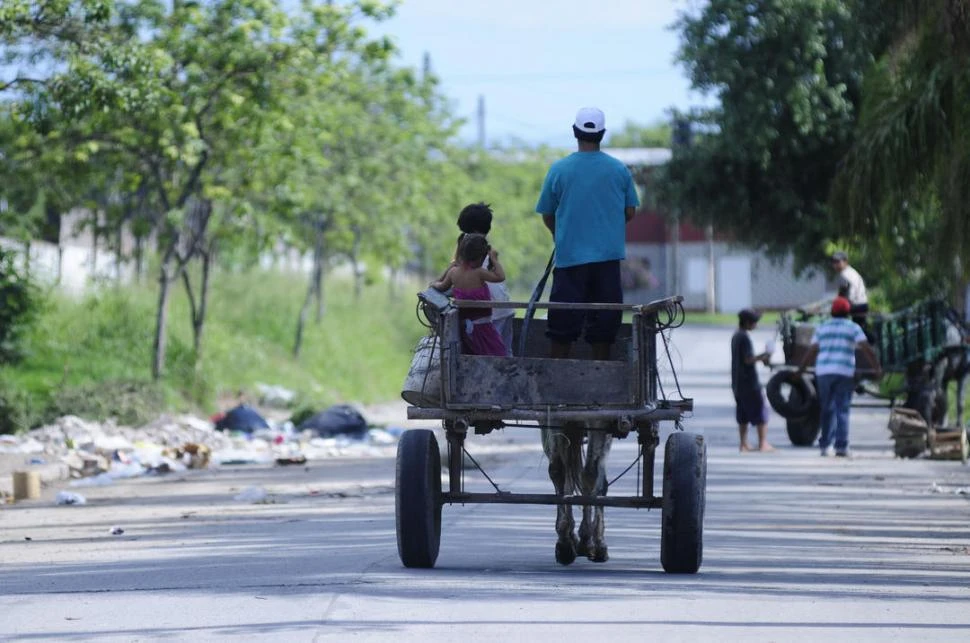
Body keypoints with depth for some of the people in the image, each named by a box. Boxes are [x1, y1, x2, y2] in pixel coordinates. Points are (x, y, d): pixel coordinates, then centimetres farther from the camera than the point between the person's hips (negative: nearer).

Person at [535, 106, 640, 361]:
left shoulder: (559, 169, -4)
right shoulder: (619, 170, 0)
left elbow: (547, 215, 3)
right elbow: (630, 212, 6)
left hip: (569, 256, -1)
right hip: (608, 255, 1)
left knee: (564, 323, 4)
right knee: (604, 320, 6)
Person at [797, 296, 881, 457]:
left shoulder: (822, 327, 14)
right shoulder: (853, 328, 5)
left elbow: (812, 351, 11)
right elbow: (867, 349, -4)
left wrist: (800, 369, 15)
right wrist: (877, 368, -3)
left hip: (823, 372, 3)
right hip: (845, 373, -3)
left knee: (827, 409, 12)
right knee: (842, 410, -2)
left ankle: (825, 445, 13)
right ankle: (841, 446, -9)